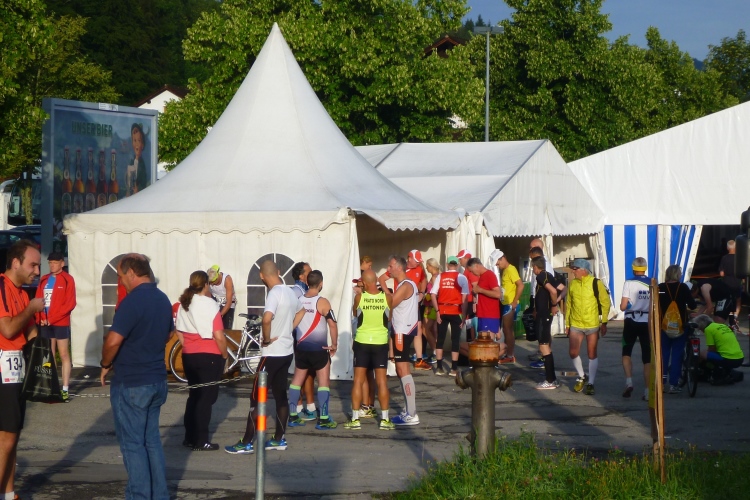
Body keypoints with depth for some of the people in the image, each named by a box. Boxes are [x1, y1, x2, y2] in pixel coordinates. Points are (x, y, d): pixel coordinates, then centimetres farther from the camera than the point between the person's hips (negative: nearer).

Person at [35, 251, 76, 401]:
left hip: (60, 323, -5)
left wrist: (52, 319, -13)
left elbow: (70, 303, -9)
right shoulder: (44, 280, 12)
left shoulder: (67, 279, -3)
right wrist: (40, 318, -7)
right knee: (49, 356, 7)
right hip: (45, 324, 5)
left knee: (64, 355, -2)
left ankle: (65, 389, -2)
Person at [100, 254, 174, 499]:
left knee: (133, 444, -1)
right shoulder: (163, 299, 8)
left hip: (131, 384, -8)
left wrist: (105, 365, -8)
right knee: (152, 440, 15)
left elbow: (113, 340, -24)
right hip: (157, 379, 8)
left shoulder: (133, 301, -20)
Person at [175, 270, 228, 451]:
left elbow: (180, 333, 8)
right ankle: (201, 441, 1)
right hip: (209, 356, -6)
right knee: (207, 398, 1)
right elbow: (219, 336, -16)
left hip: (189, 356, 6)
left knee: (194, 395, 17)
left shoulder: (183, 304, 3)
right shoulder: (210, 304, -15)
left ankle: (189, 437, 19)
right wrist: (225, 355, -4)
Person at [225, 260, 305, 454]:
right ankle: (279, 439, 19)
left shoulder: (274, 294, -19)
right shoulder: (290, 292, 8)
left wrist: (266, 339, -20)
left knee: (257, 397, -4)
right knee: (281, 395, 15)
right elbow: (301, 311, 30)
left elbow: (267, 318, -37)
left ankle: (246, 443, -3)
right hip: (287, 351, 8)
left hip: (272, 353, -8)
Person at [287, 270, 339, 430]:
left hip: (301, 347, 5)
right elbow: (332, 324, -13)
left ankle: (292, 416, 15)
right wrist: (334, 345, -2)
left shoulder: (298, 300, 2)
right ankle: (323, 419, -3)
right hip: (319, 348, -5)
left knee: (297, 379, 14)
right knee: (324, 381, 2)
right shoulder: (322, 302, -12)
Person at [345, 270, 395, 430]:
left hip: (362, 342, 0)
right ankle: (384, 419, 4)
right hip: (381, 342, 1)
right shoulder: (386, 297, -9)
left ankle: (355, 419, 5)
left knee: (358, 380, 6)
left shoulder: (360, 297, -11)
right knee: (382, 381, 4)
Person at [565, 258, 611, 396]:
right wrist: (567, 324, 12)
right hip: (575, 324, 3)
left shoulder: (596, 283, -8)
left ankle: (591, 383, 13)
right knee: (573, 353, -3)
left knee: (592, 354, 3)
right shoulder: (572, 284, 5)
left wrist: (604, 322, -7)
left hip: (592, 325, -3)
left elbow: (605, 303, -4)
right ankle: (582, 377, 21)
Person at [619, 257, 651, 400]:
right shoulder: (652, 284, -1)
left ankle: (629, 382, -3)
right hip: (647, 322, 2)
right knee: (647, 357, 5)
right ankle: (647, 391, 1)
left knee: (626, 353, 16)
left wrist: (623, 306, 10)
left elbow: (623, 306, -11)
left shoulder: (629, 283, -9)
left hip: (631, 322, -2)